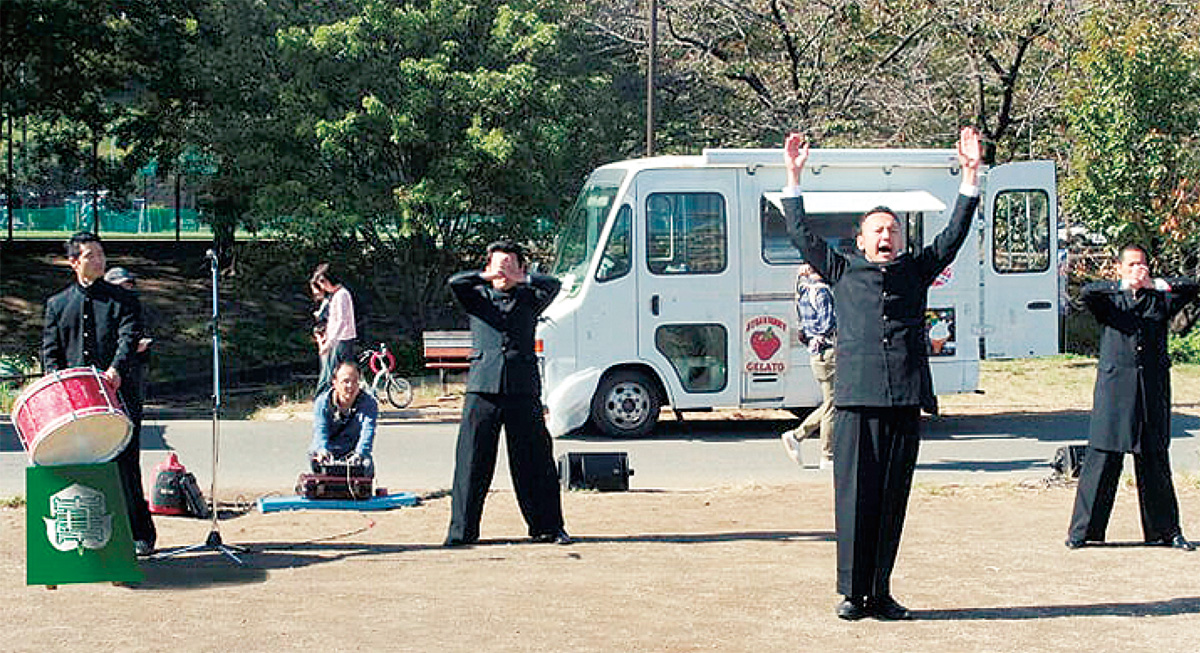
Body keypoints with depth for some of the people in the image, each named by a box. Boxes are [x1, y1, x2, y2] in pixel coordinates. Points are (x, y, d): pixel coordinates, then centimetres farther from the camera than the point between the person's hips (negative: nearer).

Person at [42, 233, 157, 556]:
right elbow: (50, 351, 11)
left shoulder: (123, 300, 7)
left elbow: (129, 339, -8)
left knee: (125, 465, -3)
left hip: (119, 394, -2)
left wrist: (116, 370, -27)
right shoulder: (57, 305, 14)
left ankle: (140, 535, 6)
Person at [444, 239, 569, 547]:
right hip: (483, 386, 0)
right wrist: (486, 278, -11)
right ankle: (462, 530, 4)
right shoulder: (478, 297, 15)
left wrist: (522, 279, -12)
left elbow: (553, 286, -2)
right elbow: (455, 283, -2)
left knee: (535, 459, 2)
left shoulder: (529, 298, 15)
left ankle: (547, 527, 12)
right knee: (472, 460, -2)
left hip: (523, 387, 0)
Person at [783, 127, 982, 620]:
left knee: (892, 502, 4)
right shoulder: (843, 271, 15)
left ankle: (880, 594, 10)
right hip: (856, 400, -2)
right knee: (854, 499, -3)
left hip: (906, 401, 2)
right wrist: (794, 177, 10)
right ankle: (852, 593, 4)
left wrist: (970, 175, 13)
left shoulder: (917, 270, 19)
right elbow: (803, 235, 14)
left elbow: (954, 234, 18)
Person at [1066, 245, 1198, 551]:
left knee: (1155, 460, 7)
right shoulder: (1109, 300, 7)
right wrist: (1123, 285, -23)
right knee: (1102, 457, -4)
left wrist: (1155, 283, -10)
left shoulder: (1160, 300, 14)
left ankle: (1166, 530, 16)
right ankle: (1083, 530, 2)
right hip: (1114, 386, -2)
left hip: (1153, 389, 2)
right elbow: (1086, 292, -12)